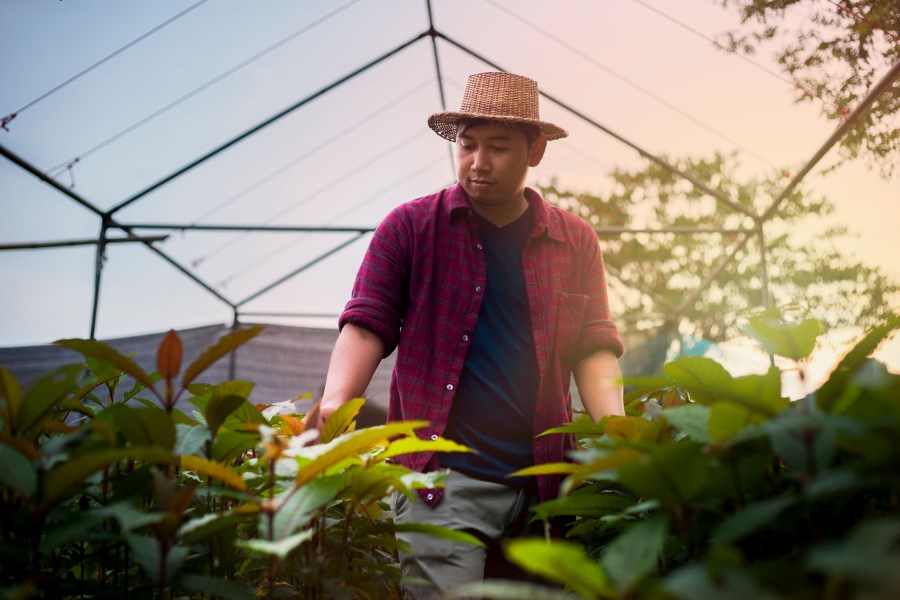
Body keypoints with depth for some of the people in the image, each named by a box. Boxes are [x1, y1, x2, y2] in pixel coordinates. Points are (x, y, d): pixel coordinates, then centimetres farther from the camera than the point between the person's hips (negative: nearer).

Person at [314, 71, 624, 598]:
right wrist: (334, 405, -16)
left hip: (546, 482, 3)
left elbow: (594, 348, 8)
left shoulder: (575, 241, 10)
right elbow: (368, 325, 1)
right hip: (443, 476, -2)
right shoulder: (410, 228, 5)